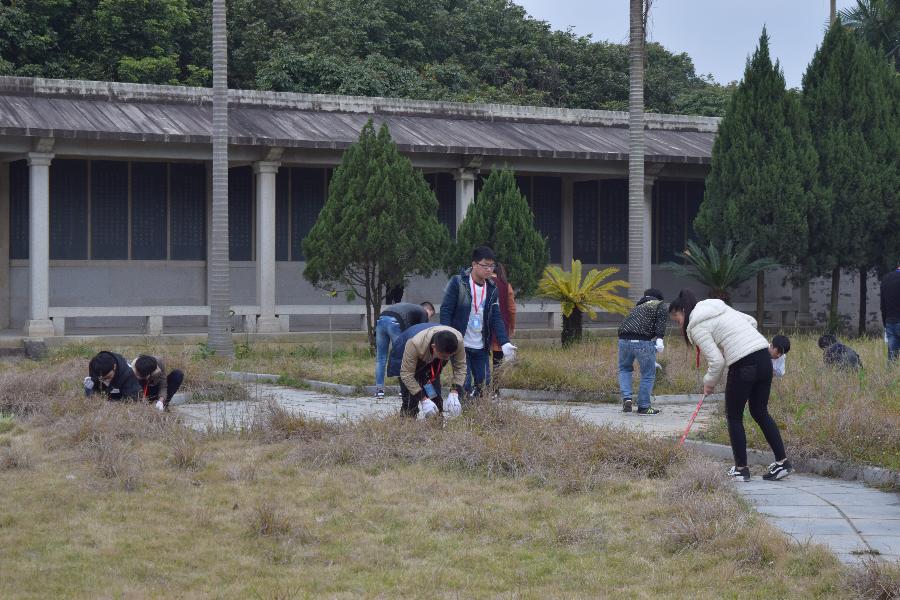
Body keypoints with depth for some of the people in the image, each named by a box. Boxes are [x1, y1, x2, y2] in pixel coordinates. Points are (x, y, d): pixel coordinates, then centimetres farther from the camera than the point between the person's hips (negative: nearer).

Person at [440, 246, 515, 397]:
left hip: (481, 346, 5)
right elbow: (445, 311, -8)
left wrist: (505, 343, -5)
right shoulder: (457, 283, -7)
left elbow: (496, 318, 7)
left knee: (483, 383, 4)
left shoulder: (492, 289, 8)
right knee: (464, 384, -10)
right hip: (460, 344, -5)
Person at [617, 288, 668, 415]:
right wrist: (659, 338, -14)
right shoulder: (660, 305, 16)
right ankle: (643, 407, 13)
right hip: (644, 341, -5)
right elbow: (661, 321, -5)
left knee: (624, 369, 27)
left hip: (624, 339, 5)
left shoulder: (637, 307, 35)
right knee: (648, 375, 9)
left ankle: (626, 398, 12)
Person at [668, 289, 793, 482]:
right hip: (764, 357, 8)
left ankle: (741, 469, 11)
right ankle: (782, 462, 16)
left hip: (743, 365, -8)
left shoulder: (697, 327, -4)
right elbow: (751, 321, 22)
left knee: (734, 417, 8)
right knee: (760, 412, 18)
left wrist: (709, 383, 6)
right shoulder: (720, 307, 20)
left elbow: (716, 361, -10)